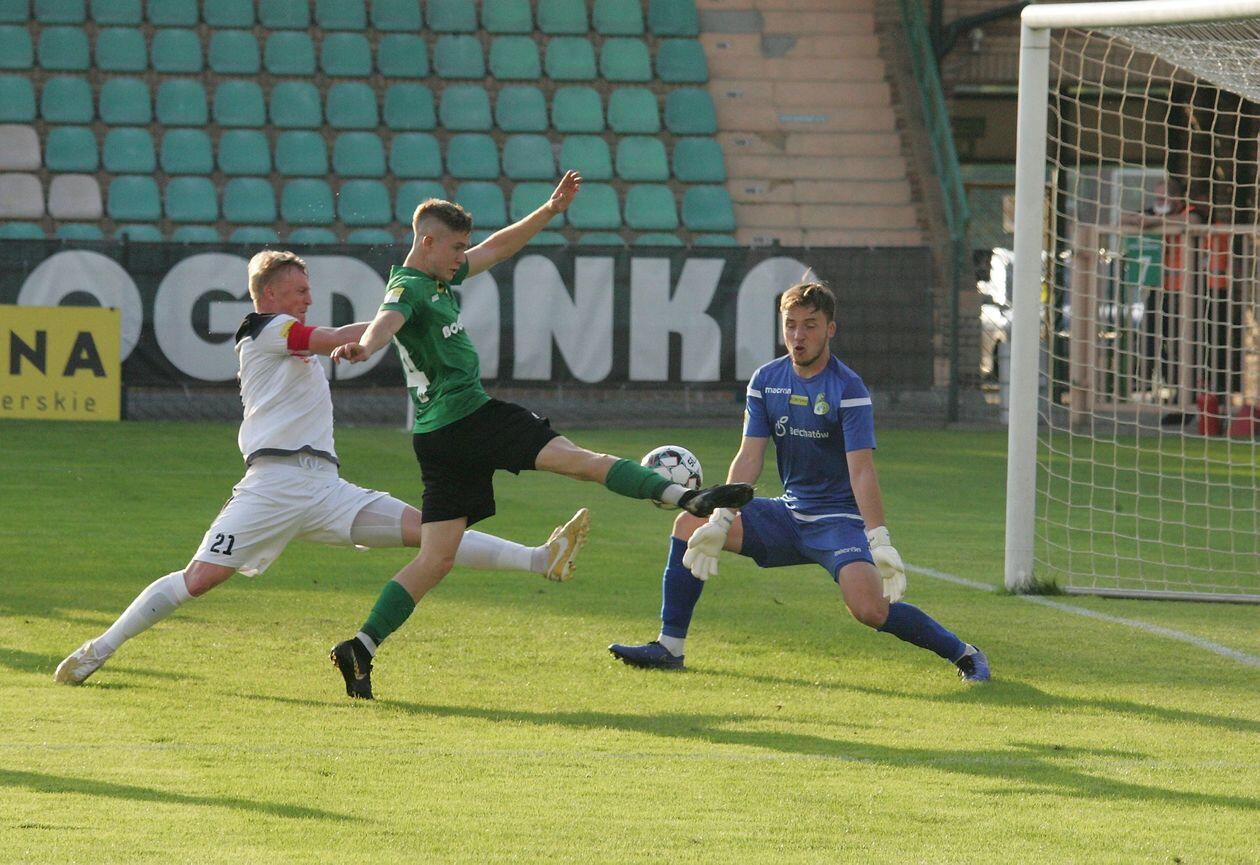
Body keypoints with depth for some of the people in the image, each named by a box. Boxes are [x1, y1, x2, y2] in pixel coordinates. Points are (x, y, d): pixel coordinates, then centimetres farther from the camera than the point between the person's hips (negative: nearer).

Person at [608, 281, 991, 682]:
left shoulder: (848, 389, -15)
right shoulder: (767, 380, 2)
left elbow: (861, 471, -22)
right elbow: (749, 456, -1)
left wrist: (880, 541, -31)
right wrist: (720, 519, -13)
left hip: (840, 518, -6)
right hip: (790, 514, 6)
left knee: (870, 609, -28)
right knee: (690, 524, -5)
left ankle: (963, 654, -8)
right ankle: (669, 647, 1)